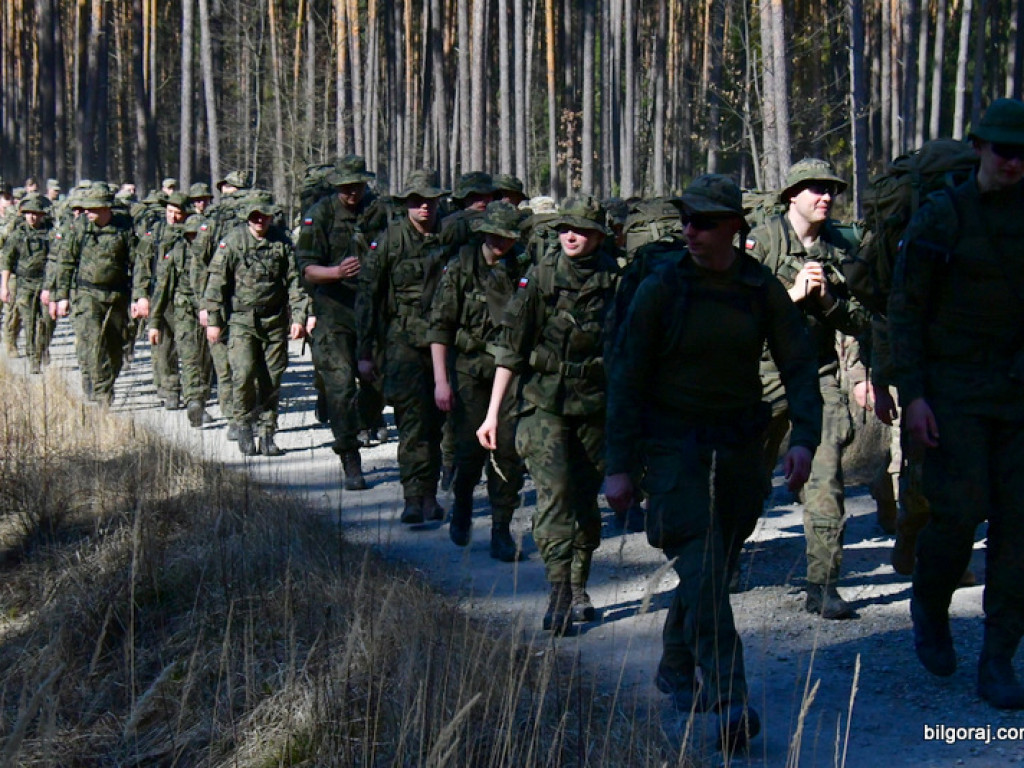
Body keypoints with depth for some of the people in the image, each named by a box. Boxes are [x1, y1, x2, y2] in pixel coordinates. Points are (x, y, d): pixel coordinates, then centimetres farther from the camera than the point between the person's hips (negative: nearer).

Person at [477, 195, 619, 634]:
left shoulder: (616, 280, -2)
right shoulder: (541, 276, -4)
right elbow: (510, 346, -1)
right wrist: (493, 413, -3)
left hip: (596, 408, 2)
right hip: (545, 404, -2)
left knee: (585, 499, 10)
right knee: (553, 494, -15)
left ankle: (579, 590, 26)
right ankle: (558, 593, -17)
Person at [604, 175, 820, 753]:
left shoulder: (763, 289, 1)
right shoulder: (661, 288, -7)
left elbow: (800, 364, 2)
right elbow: (627, 378, -4)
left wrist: (804, 438, -14)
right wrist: (620, 466, -7)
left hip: (740, 446, 4)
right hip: (675, 444, -4)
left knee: (716, 566, 13)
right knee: (703, 570, -15)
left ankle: (676, 668, 36)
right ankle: (729, 702, -21)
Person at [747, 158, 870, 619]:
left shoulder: (840, 250, 7)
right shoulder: (763, 240, -4)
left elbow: (860, 322, 7)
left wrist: (827, 300, -12)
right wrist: (791, 294, -19)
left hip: (819, 376, 2)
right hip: (763, 373, -2)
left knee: (824, 479, -9)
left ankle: (822, 585, -5)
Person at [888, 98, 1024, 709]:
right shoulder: (941, 217, -5)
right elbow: (906, 310, -4)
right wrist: (912, 394, -11)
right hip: (953, 388, -3)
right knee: (959, 513, -11)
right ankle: (930, 605, 21)